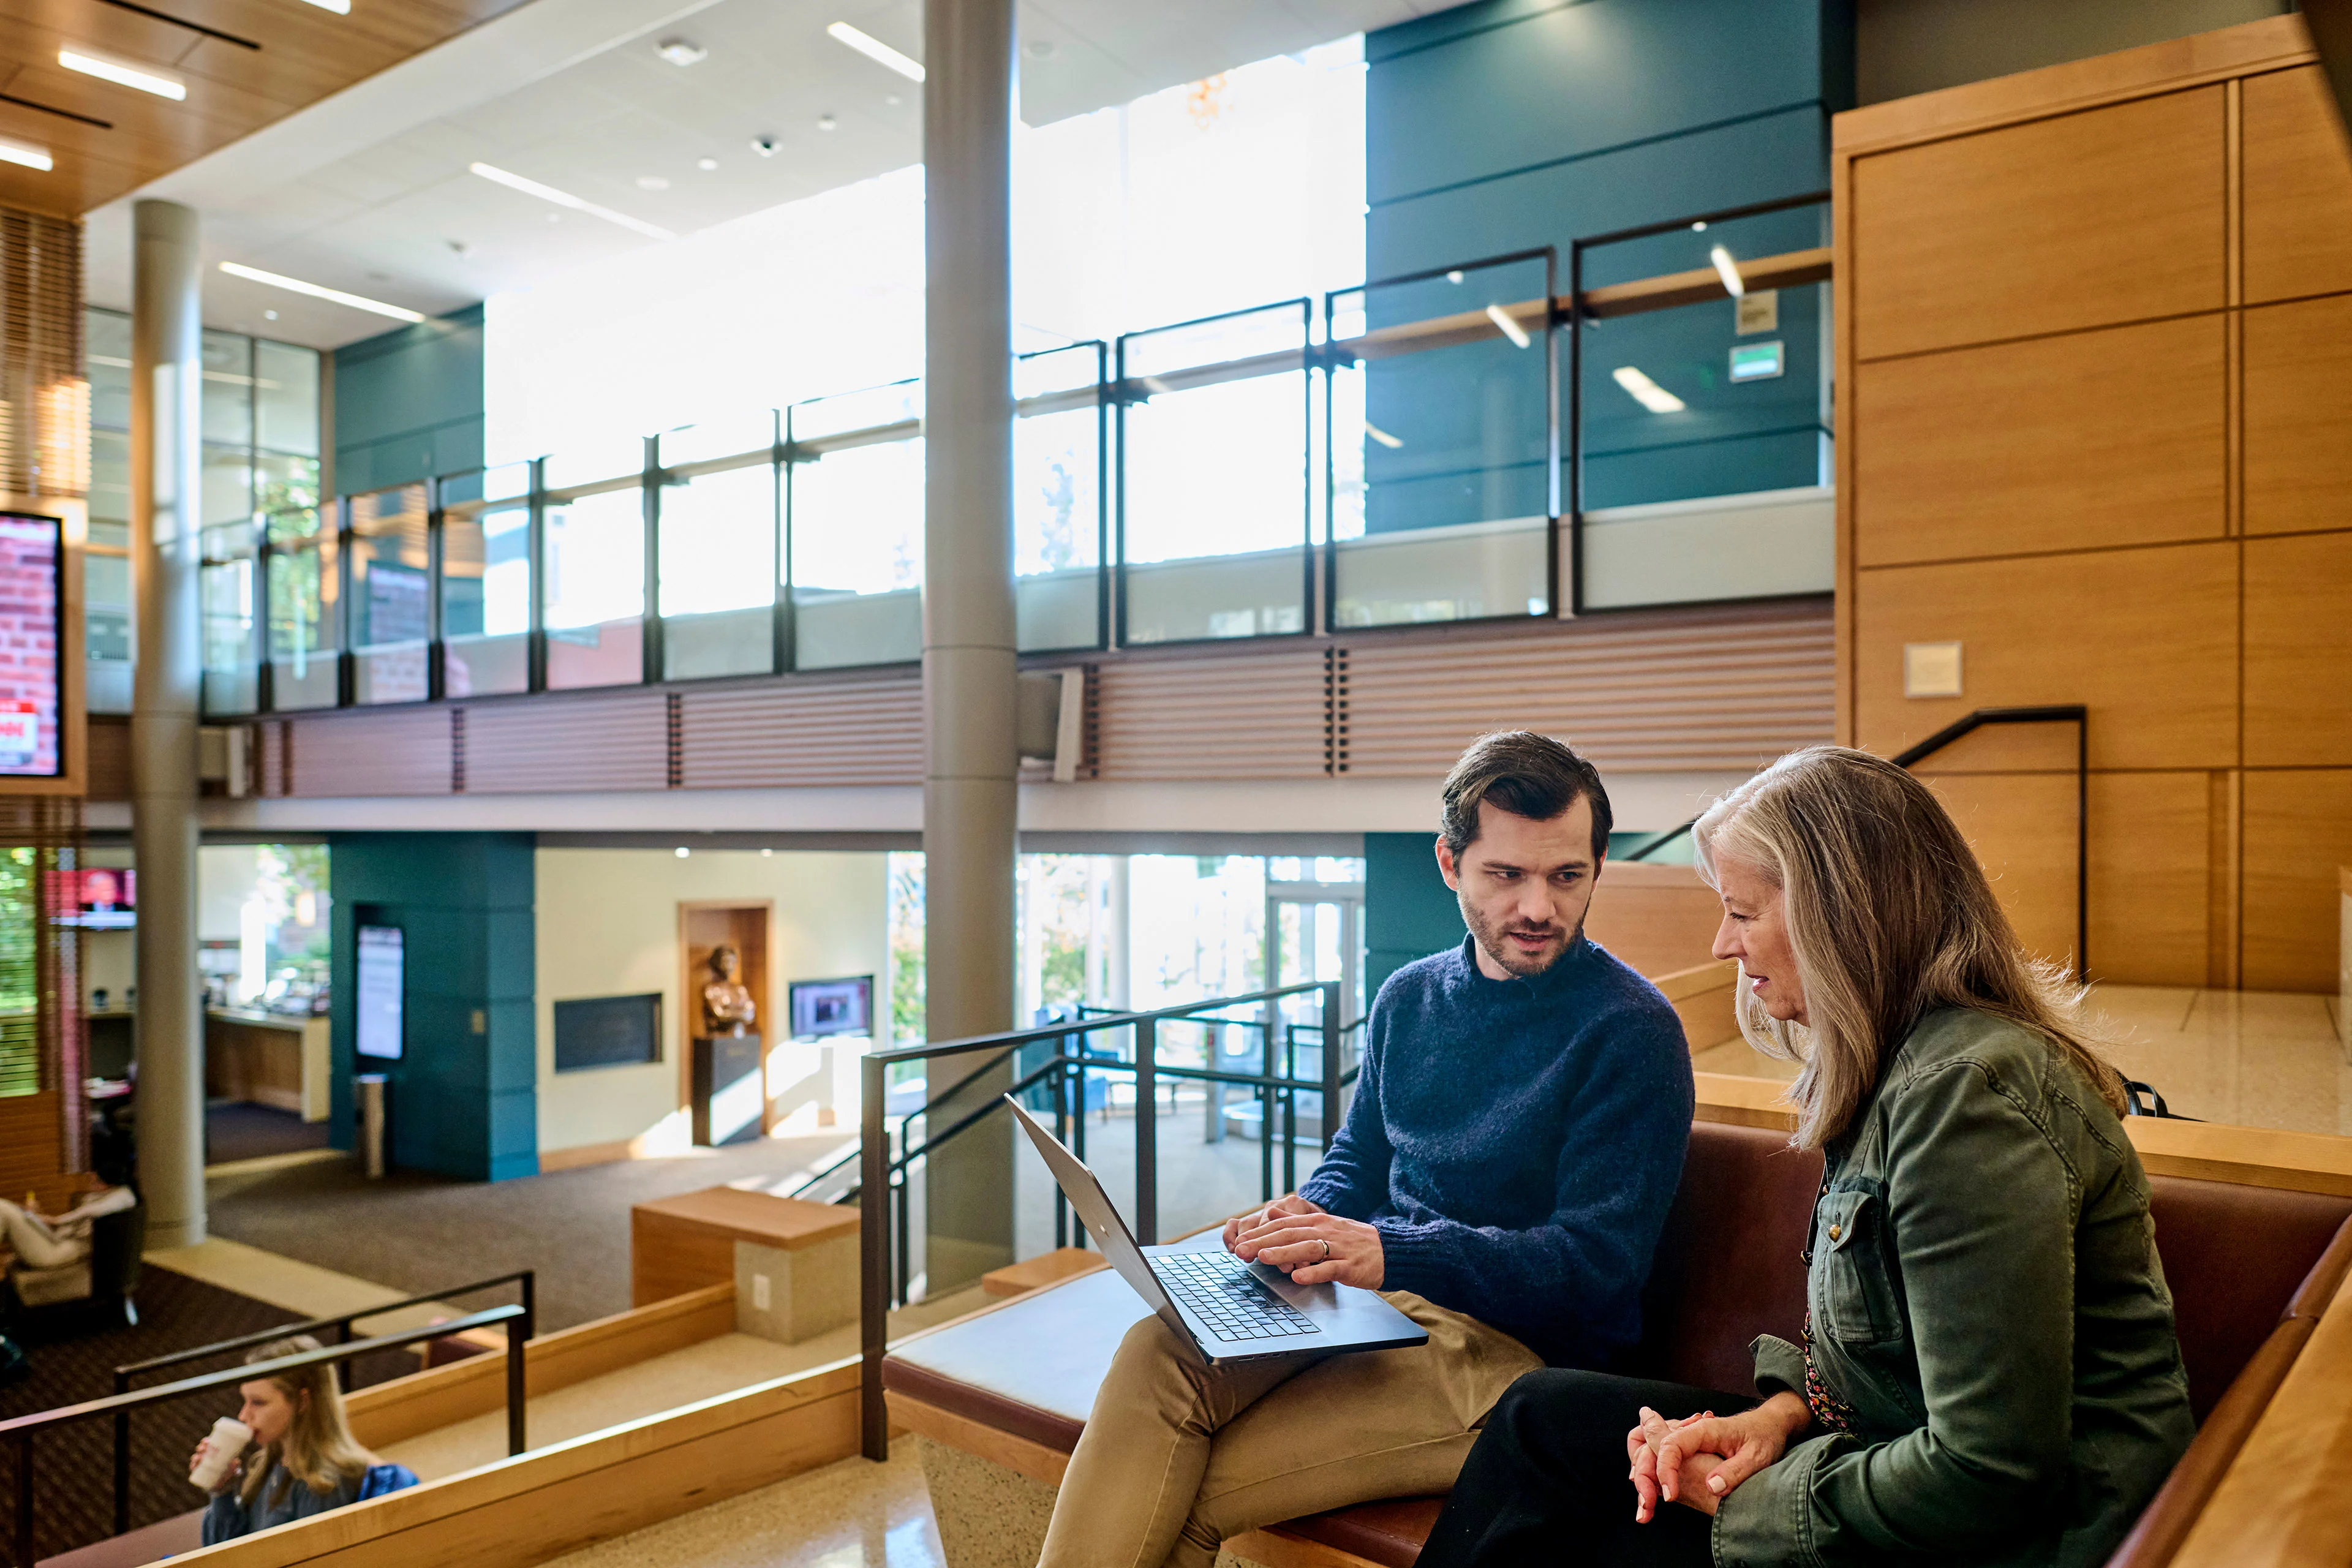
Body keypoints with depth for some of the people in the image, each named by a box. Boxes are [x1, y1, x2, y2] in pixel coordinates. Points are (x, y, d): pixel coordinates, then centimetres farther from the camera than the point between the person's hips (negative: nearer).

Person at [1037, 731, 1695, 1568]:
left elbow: (1597, 1264, -14)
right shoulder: (1409, 997, 12)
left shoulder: (1631, 1029, -8)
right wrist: (1306, 1216, -1)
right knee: (1157, 1352, -25)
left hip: (1511, 1348, -5)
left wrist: (1393, 1252, -25)